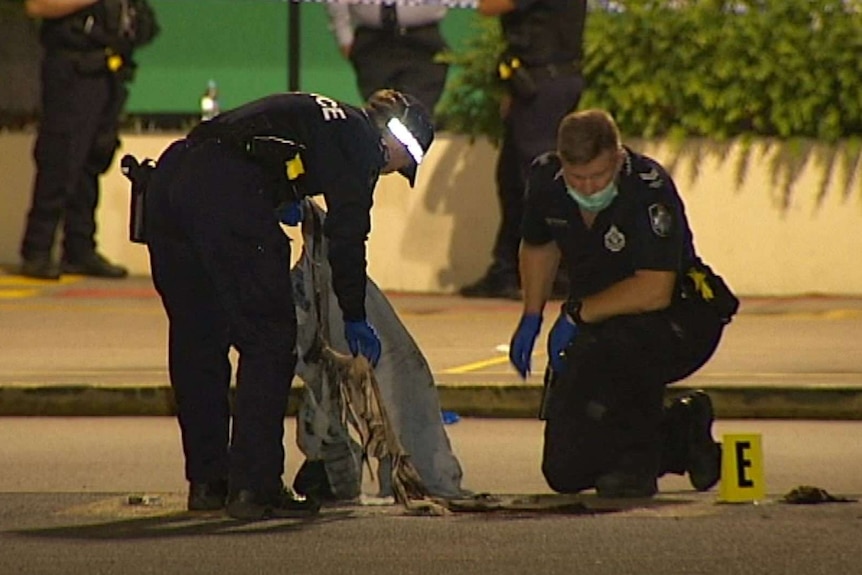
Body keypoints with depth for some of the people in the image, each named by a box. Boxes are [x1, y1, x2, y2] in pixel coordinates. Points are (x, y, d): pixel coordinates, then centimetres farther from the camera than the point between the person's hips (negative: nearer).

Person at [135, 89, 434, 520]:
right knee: (269, 342, 0)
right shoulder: (362, 140, 10)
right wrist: (355, 318, 8)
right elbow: (347, 232, 3)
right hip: (226, 195, -9)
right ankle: (254, 488, -3)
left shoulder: (310, 113, 34)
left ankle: (206, 482, 21)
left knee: (197, 339, 16)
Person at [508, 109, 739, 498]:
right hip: (598, 325, 6)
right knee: (565, 470, -1)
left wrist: (576, 314, -25)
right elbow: (539, 246, 16)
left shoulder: (650, 188, -26)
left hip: (677, 323, -6)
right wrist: (531, 319, 7)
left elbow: (654, 291, -33)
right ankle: (682, 433, 24)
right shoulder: (546, 179, -7)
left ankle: (638, 464, -16)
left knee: (618, 341, -41)